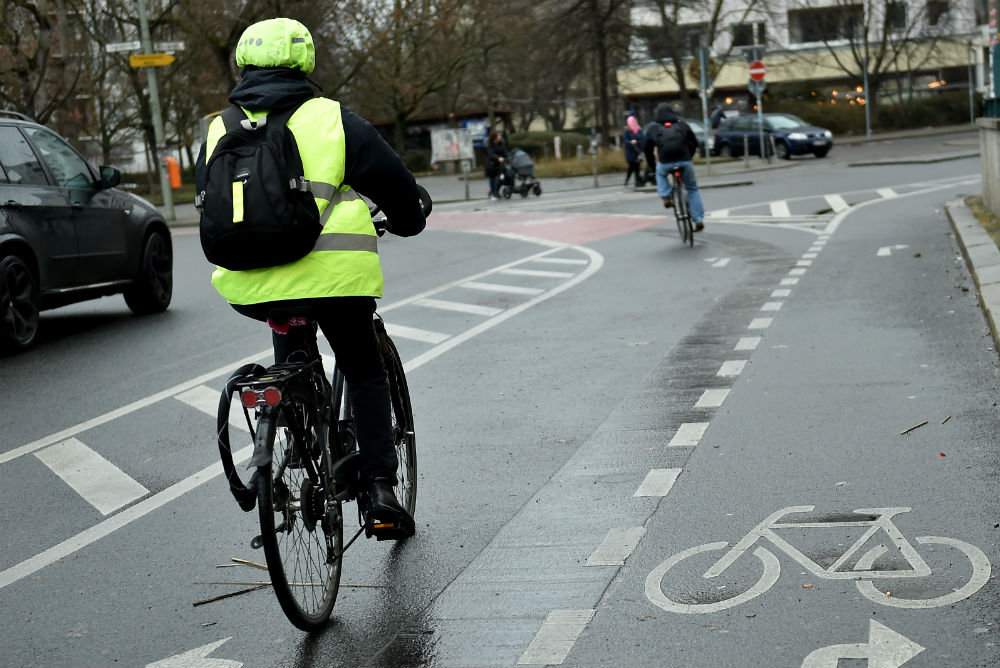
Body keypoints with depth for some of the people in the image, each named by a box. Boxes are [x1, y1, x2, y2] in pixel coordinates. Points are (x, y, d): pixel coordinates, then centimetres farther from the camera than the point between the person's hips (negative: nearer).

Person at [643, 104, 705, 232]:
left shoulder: (653, 127, 16)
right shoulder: (682, 124, 19)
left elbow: (646, 148, 17)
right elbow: (694, 142, 20)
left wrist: (651, 163, 31)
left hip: (665, 163, 0)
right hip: (684, 161, 1)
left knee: (660, 174, 36)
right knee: (692, 189, 18)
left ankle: (665, 197, 13)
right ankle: (698, 220, 10)